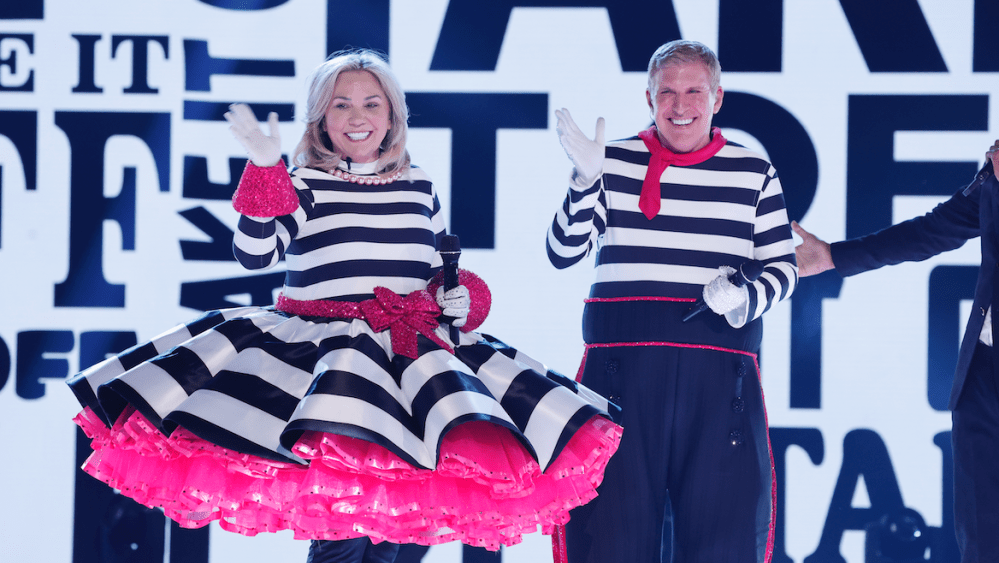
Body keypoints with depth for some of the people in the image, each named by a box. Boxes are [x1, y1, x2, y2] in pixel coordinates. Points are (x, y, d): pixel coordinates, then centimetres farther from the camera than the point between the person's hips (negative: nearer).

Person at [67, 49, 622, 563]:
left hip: (414, 344, 4)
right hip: (320, 345, -4)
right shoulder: (302, 186, 3)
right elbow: (255, 254, -12)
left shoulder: (420, 188, 15)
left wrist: (463, 298, 6)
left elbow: (444, 271, 27)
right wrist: (264, 168, -19)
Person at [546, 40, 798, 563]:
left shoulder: (753, 174, 11)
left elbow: (782, 265, 12)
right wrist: (585, 181, -12)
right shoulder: (615, 162, 9)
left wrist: (747, 298, -10)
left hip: (720, 370, 1)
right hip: (621, 366, 0)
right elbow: (562, 253, 4)